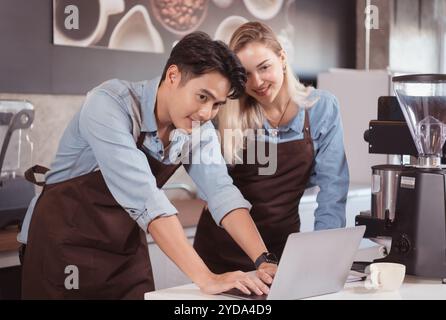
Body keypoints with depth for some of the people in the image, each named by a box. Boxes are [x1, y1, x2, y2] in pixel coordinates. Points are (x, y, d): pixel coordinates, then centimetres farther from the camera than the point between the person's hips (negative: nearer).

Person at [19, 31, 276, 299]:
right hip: (65, 240, -5)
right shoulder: (111, 104, -27)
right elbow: (143, 197, -36)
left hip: (127, 244, 5)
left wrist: (265, 261, -24)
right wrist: (205, 278, -41)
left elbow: (221, 192, -10)